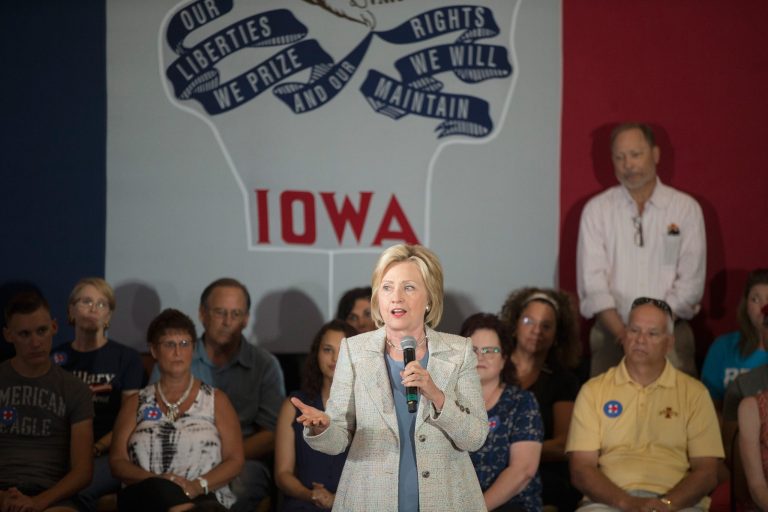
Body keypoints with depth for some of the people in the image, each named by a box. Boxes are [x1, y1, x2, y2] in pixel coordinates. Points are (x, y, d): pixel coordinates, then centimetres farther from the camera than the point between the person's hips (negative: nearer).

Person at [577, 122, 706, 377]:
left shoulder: (686, 208, 5)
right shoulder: (596, 209, 6)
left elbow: (690, 282, -1)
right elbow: (592, 282, -2)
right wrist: (623, 334, -14)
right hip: (611, 334, 0)